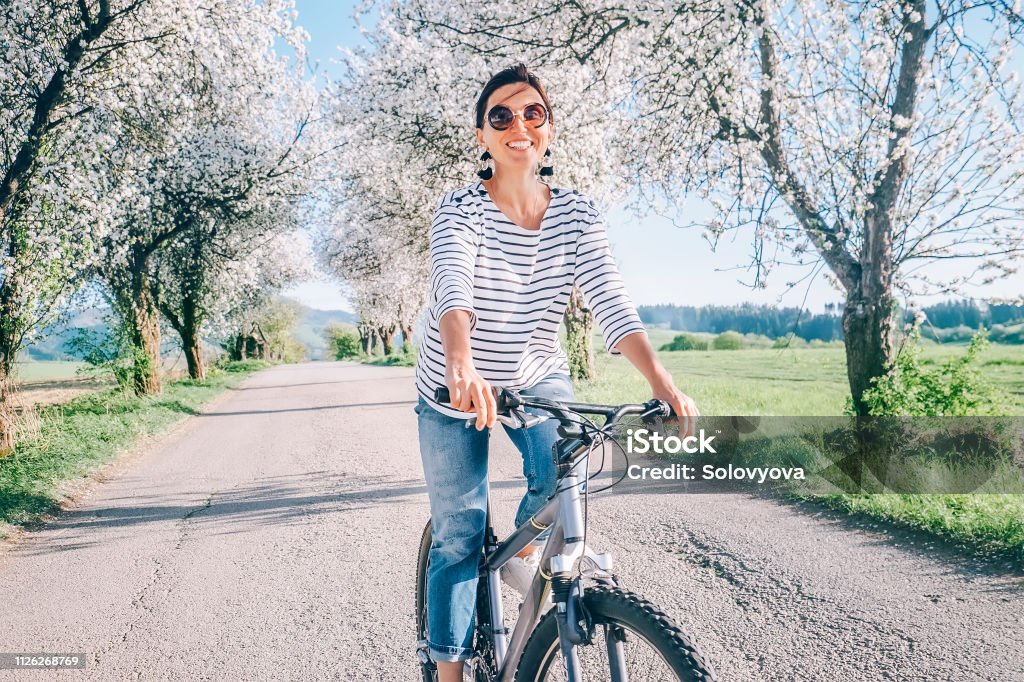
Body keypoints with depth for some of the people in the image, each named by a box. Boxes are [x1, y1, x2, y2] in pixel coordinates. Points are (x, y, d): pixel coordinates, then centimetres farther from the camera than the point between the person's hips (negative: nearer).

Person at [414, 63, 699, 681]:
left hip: (538, 375, 2)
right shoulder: (461, 209, -17)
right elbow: (453, 288, -35)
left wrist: (663, 384, -36)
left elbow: (610, 299, -21)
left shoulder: (577, 214, -9)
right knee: (458, 537, 0)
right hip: (456, 388, -2)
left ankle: (522, 551, 9)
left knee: (565, 472, -25)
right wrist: (461, 367, -56)